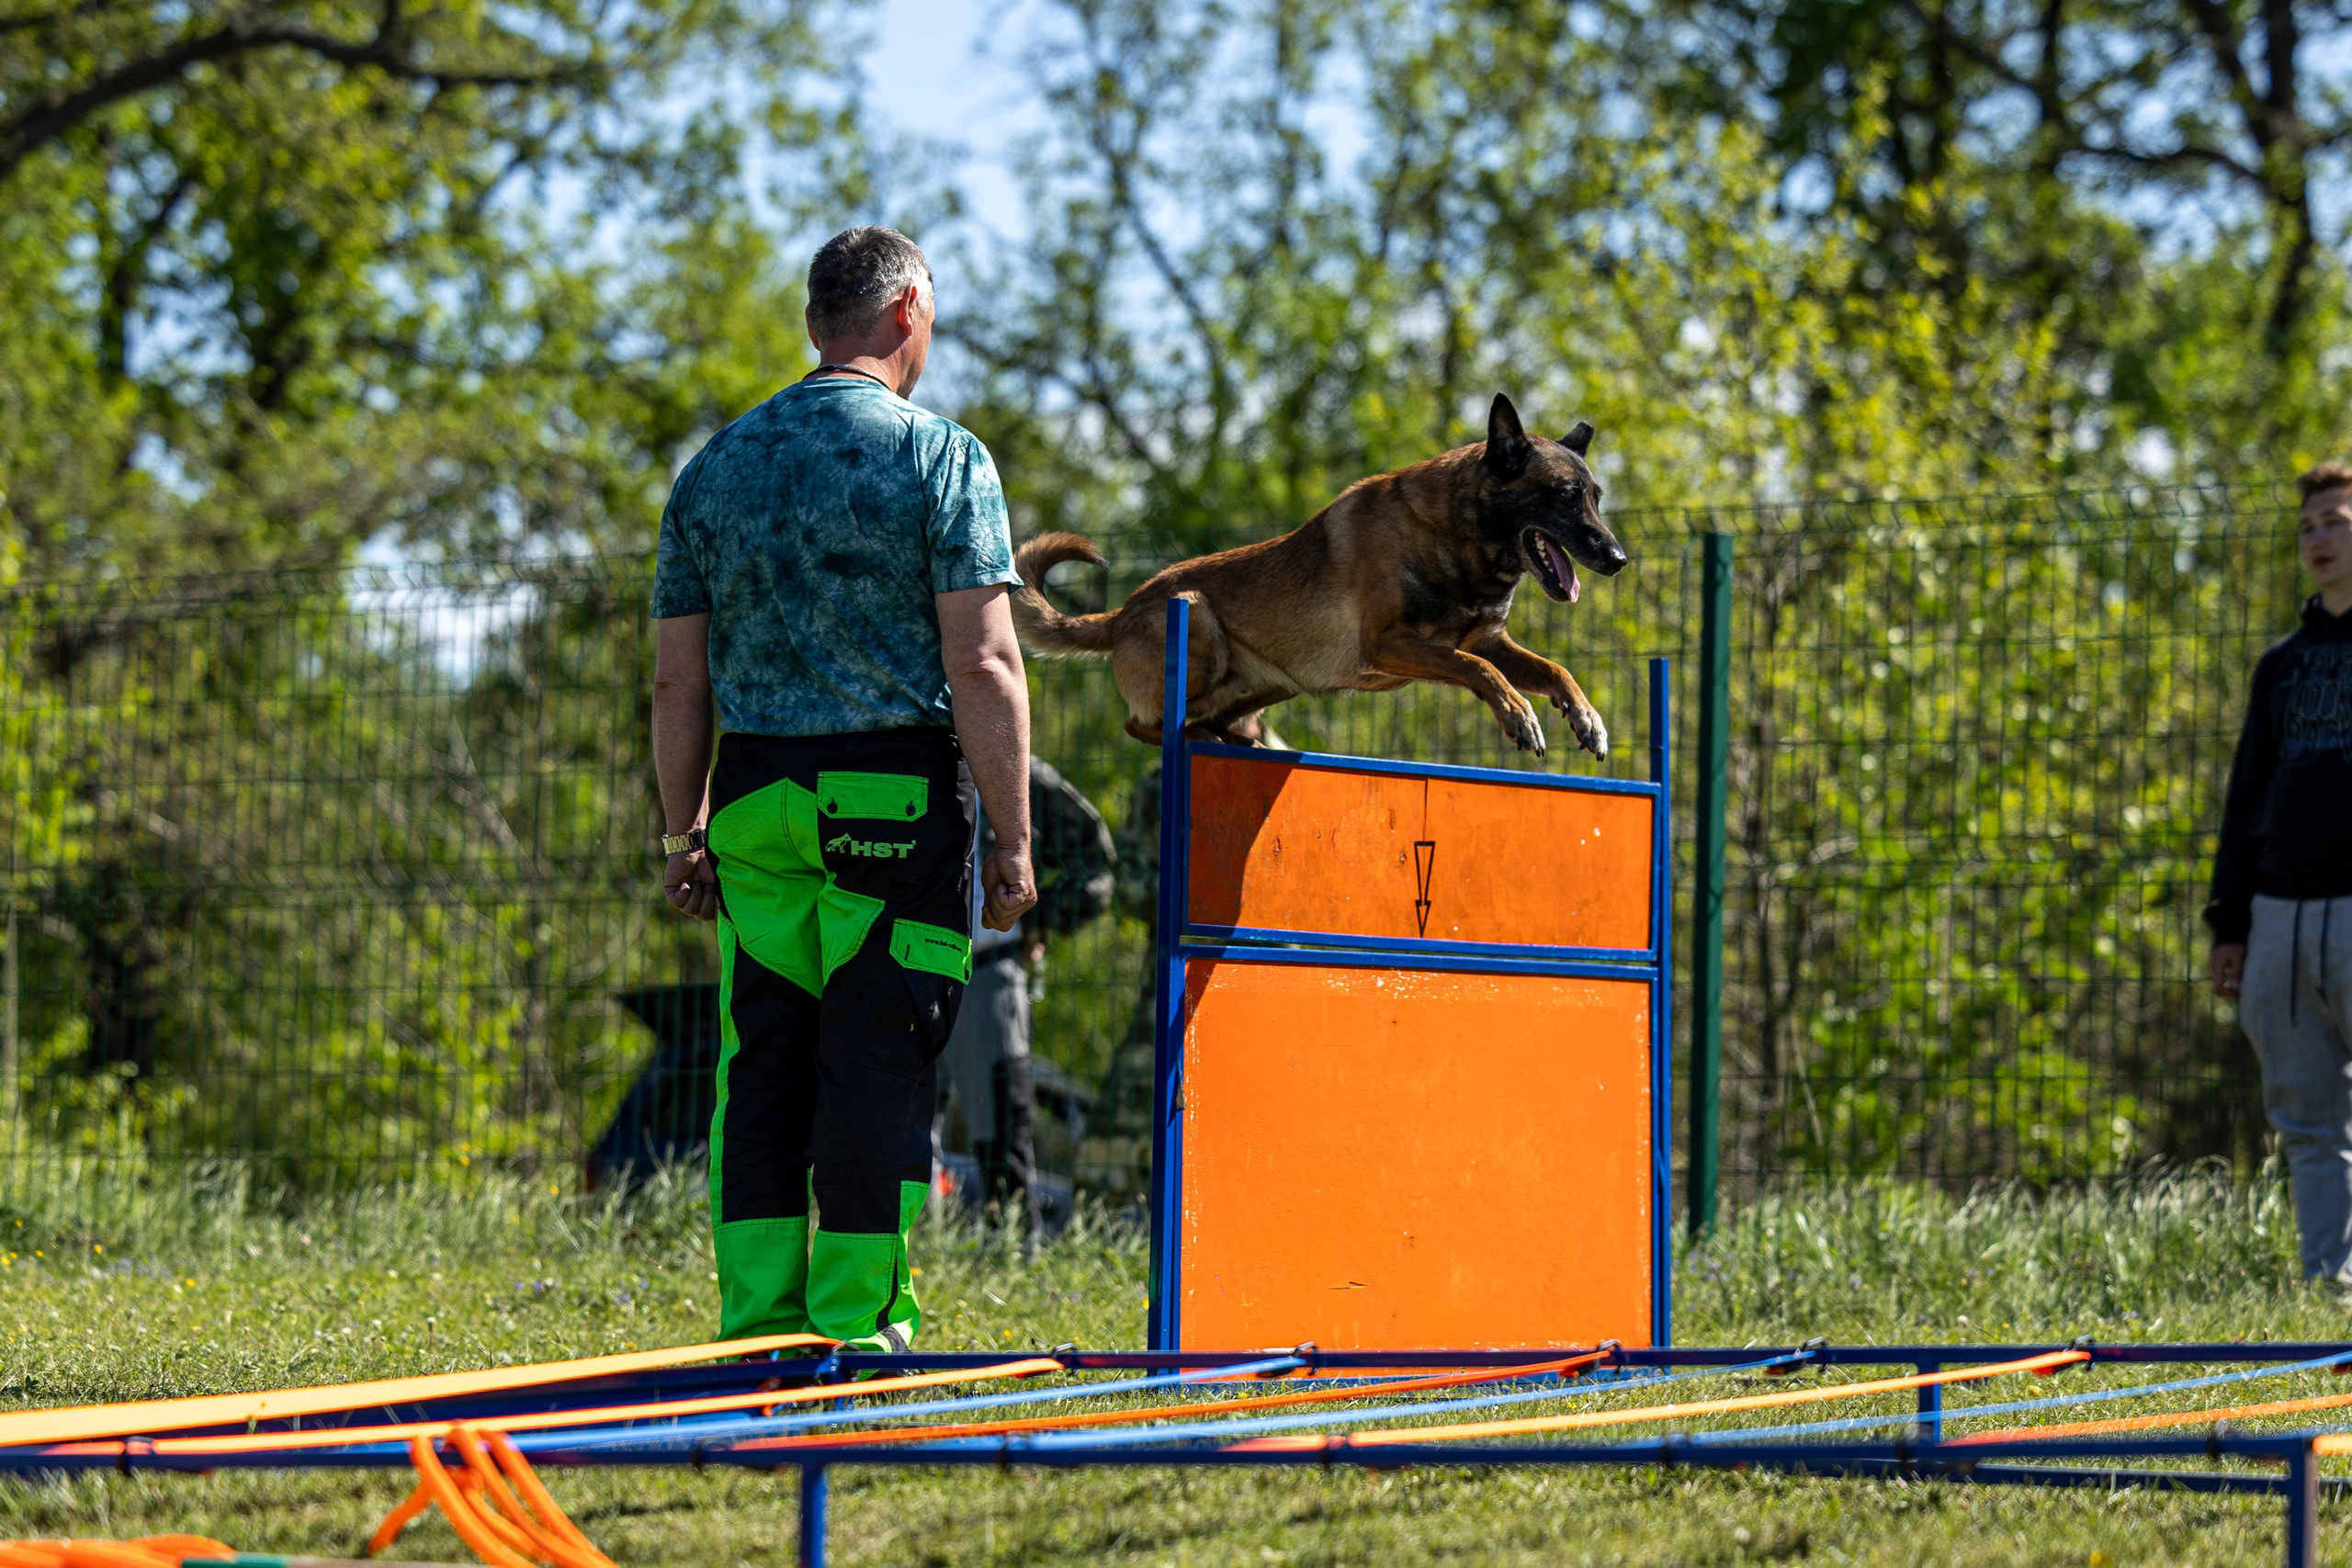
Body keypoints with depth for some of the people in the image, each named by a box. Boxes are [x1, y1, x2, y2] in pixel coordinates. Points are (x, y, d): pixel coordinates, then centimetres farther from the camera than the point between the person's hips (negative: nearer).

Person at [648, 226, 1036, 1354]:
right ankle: (859, 1324, -3)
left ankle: (756, 1320, 7)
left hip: (756, 800, 4)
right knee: (879, 1061, -2)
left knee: (761, 1063, 8)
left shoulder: (715, 467, 11)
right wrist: (1013, 839, -7)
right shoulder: (940, 457, -3)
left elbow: (677, 681, 11)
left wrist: (685, 834, 17)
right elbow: (983, 666, -10)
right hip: (899, 796, -4)